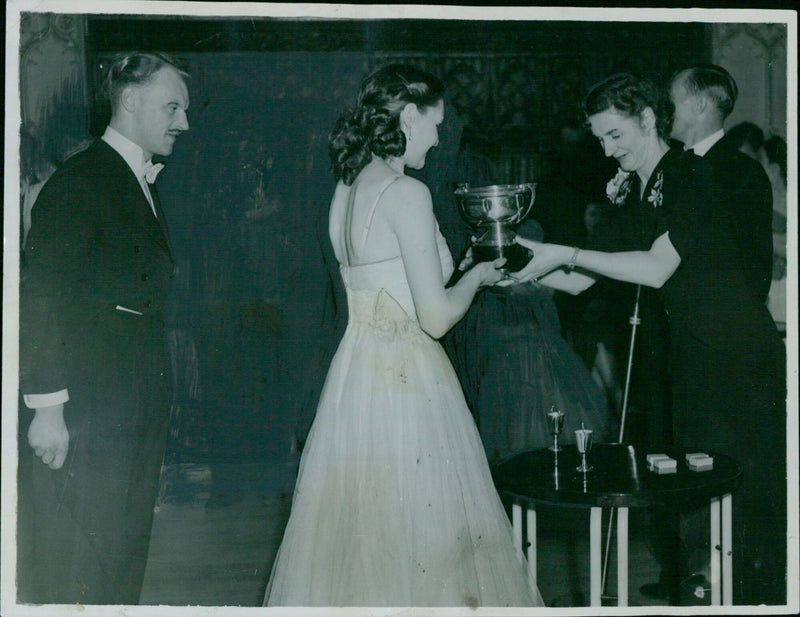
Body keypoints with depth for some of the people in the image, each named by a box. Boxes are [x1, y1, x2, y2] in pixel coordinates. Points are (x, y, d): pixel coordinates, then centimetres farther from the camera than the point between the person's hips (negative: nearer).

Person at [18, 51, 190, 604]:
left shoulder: (145, 185, 17)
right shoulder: (80, 180, -10)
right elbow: (41, 298, -16)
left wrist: (157, 397, 12)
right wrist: (47, 406, -20)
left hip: (141, 408, 9)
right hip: (87, 407, -9)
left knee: (127, 550, 14)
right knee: (79, 558, -3)